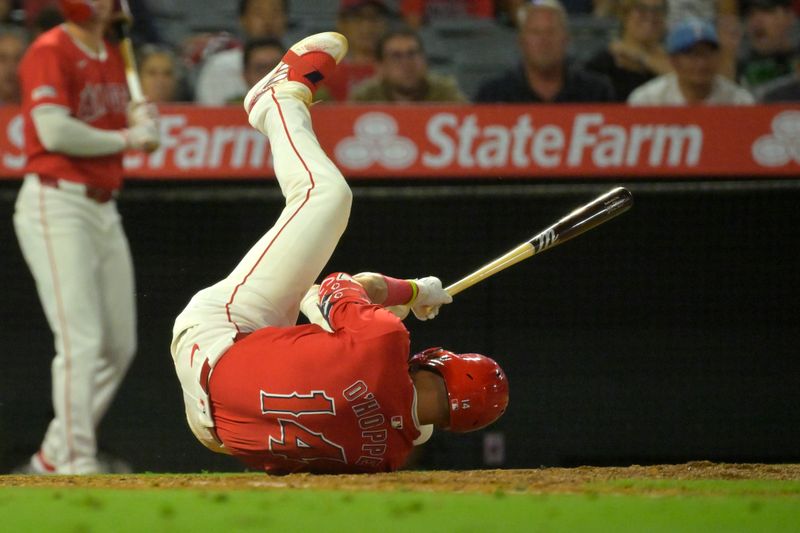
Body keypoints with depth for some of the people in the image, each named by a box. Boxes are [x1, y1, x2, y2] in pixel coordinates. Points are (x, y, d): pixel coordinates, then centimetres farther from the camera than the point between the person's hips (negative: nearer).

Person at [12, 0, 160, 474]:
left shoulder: (113, 57, 16)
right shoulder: (50, 52, -9)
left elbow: (131, 127, 23)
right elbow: (55, 132, -20)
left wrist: (141, 120, -1)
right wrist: (125, 139, -9)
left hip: (104, 210, 9)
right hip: (56, 205, -9)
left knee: (120, 346, 9)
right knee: (81, 340, -14)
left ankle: (53, 458, 17)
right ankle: (75, 463, -10)